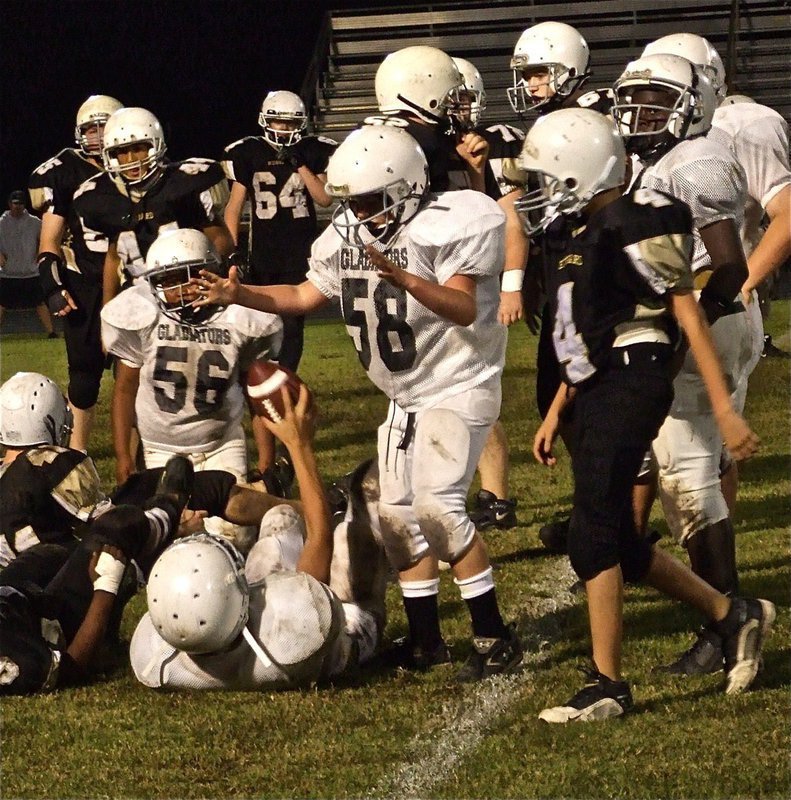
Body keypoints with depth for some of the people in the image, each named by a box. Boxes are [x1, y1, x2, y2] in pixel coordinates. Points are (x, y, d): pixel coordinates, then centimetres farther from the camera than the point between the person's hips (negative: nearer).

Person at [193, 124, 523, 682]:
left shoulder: (444, 229, -21)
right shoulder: (346, 238, 3)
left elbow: (465, 308, -31)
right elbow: (307, 296, 16)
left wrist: (403, 279, -45)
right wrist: (237, 295, 4)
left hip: (458, 386, -9)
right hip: (405, 397, 9)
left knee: (438, 506, -21)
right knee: (399, 514, 9)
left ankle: (496, 639, -13)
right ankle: (426, 641, 20)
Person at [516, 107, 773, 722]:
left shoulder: (635, 227, -13)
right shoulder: (579, 233, 15)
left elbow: (689, 317, -13)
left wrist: (724, 410, -16)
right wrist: (556, 413, 25)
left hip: (630, 387, -10)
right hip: (597, 393, 10)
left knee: (593, 538, -10)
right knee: (618, 543, 11)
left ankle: (608, 686, -3)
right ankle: (733, 616, 27)